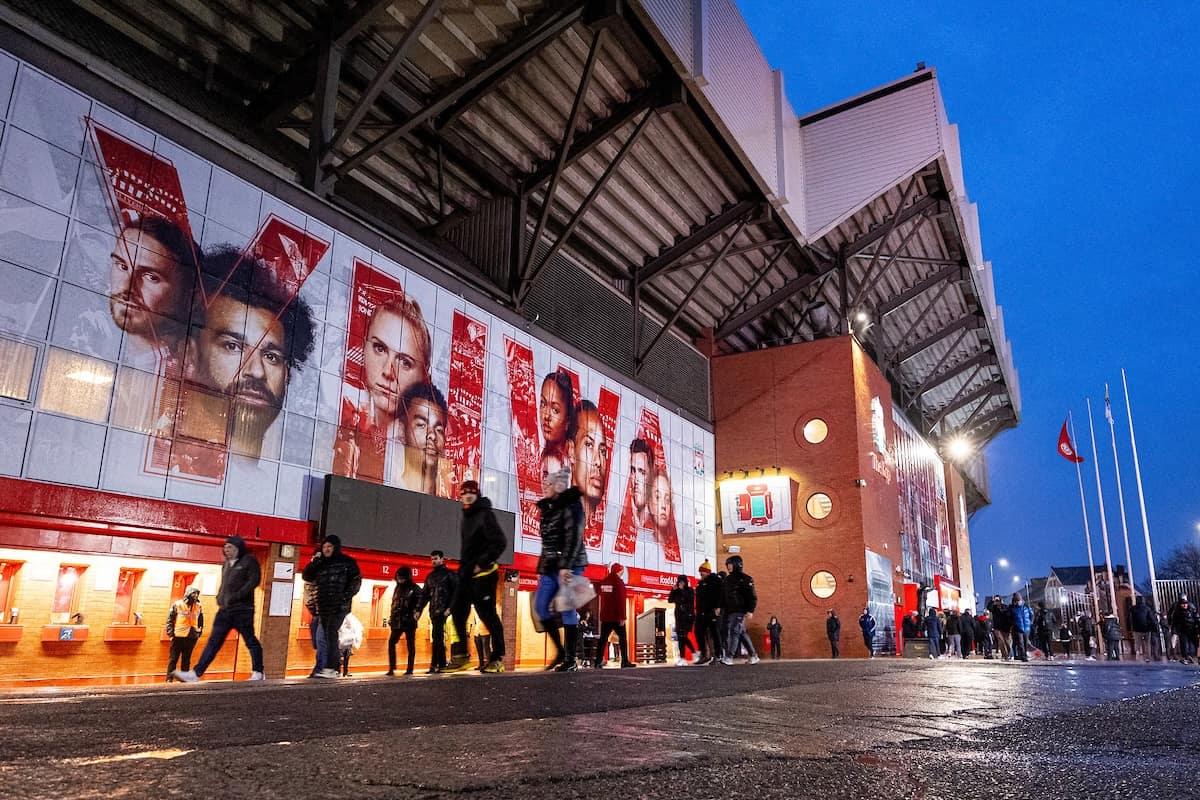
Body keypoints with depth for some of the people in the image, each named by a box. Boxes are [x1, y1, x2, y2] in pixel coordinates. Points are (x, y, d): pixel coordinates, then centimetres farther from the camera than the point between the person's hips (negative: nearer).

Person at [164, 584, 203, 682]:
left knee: (186, 659, 9)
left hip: (191, 637, 3)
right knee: (173, 658, 2)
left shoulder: (199, 607, 9)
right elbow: (170, 620, 0)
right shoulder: (177, 605, -1)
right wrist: (171, 633, -5)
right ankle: (169, 679, 7)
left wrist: (199, 632, 9)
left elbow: (201, 621, 17)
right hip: (178, 636, -3)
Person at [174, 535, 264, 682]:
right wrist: (219, 598, 7)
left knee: (250, 641, 0)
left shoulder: (249, 561, -4)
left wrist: (236, 597, -18)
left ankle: (258, 673, 10)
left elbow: (254, 581, -13)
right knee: (213, 642, 3)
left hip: (242, 609, -7)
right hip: (225, 610, 7)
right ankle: (196, 673, 1)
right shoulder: (226, 565, 19)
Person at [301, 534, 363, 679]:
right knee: (327, 636, 7)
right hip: (323, 607, 6)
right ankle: (334, 668, 13)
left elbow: (356, 581, -1)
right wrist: (314, 562, -2)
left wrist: (346, 596, -12)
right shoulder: (321, 563, 17)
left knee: (331, 633, -16)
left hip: (339, 606, -6)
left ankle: (330, 668, -20)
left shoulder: (347, 562, 2)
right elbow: (306, 576, 12)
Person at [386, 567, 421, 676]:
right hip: (397, 621, 6)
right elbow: (394, 604, 20)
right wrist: (391, 618, 16)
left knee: (410, 644, 1)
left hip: (409, 621, -6)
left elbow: (420, 601, -11)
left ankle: (410, 669, 6)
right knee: (391, 642, -4)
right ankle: (391, 668, -1)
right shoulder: (397, 588, 15)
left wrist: (417, 612, -23)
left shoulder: (414, 589, -3)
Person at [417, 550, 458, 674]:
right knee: (438, 637, 6)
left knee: (437, 636, -14)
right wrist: (419, 610, 11)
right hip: (433, 610, 6)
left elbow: (455, 592, -5)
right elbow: (425, 594, 20)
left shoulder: (449, 574, 2)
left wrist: (450, 608, -15)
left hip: (443, 610, -6)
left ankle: (434, 665, -15)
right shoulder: (430, 576, 20)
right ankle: (442, 664, 10)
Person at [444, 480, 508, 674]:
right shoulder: (467, 516, 17)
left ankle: (497, 658, 4)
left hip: (483, 573, -9)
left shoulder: (484, 514, -11)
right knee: (458, 612, 6)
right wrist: (463, 568, 16)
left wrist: (482, 563, -18)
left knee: (488, 614, -5)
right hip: (467, 574, 9)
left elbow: (500, 542, -19)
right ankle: (460, 657, 13)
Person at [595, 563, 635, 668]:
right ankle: (625, 661, 1)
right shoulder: (618, 582, -12)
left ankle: (598, 661, 0)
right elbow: (621, 601, -17)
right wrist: (622, 617, -17)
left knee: (603, 639, 5)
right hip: (616, 617, -6)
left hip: (605, 616, 6)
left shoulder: (603, 582, 11)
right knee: (622, 638, 3)